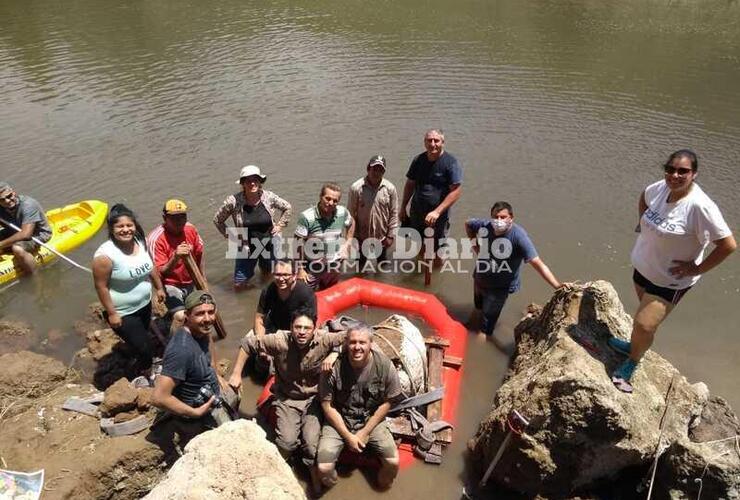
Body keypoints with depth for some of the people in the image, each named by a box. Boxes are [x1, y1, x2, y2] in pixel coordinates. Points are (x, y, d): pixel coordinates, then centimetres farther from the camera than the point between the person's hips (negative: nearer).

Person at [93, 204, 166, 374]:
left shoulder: (140, 242, -7)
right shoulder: (105, 255, -26)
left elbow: (151, 266, 9)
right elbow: (101, 286, -20)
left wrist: (159, 287, 15)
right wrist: (111, 314, -17)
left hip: (145, 305, 7)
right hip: (123, 314, -6)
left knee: (142, 339, 27)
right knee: (146, 348, -2)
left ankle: (138, 362, 55)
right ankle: (145, 375, 26)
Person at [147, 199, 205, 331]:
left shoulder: (190, 229, -9)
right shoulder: (156, 238, -25)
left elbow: (199, 254, 9)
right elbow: (160, 273, -26)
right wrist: (175, 258, -43)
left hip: (190, 283, 6)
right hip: (170, 285, -6)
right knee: (181, 316, -26)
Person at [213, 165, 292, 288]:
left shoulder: (269, 197, -13)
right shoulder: (233, 201, -18)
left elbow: (288, 208, 4)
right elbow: (217, 220, -3)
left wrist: (279, 226, -2)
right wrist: (229, 236, -8)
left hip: (270, 245, 1)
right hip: (246, 247, -1)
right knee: (239, 285, 7)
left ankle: (263, 265, 56)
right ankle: (249, 271, 39)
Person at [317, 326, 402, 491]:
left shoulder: (385, 365, -18)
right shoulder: (334, 367, -21)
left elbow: (386, 402, -6)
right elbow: (327, 405, -11)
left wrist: (366, 432, -8)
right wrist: (348, 436, -12)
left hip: (371, 420, 1)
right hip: (338, 420, -1)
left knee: (393, 462, -15)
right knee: (323, 467, -18)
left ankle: (383, 490, 21)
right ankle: (330, 490, 20)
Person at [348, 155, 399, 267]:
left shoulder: (390, 188, -9)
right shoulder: (356, 188, -15)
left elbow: (394, 214, -3)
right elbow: (351, 214, -9)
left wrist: (391, 235, -4)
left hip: (382, 238, 1)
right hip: (361, 238, -1)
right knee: (362, 264, 20)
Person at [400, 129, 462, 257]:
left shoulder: (451, 163, -14)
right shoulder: (418, 160, 1)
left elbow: (456, 191, -18)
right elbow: (410, 184, 11)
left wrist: (437, 212, -25)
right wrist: (403, 207, 9)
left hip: (438, 217, -4)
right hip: (416, 213, 5)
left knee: (437, 249, 9)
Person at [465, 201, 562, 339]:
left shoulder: (518, 235, -32)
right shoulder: (484, 225, -19)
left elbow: (537, 263, -37)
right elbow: (468, 223, 5)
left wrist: (559, 287, -43)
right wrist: (474, 244, -5)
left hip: (501, 286, -4)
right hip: (480, 277, 4)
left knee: (490, 312, 15)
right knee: (479, 305, 30)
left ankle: (485, 332, 46)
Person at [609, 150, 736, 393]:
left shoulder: (700, 206, -27)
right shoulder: (661, 188, -8)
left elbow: (729, 244, -24)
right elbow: (643, 198, 17)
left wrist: (697, 269, -18)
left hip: (670, 280, -6)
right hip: (643, 267, 6)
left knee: (644, 325, -6)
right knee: (646, 315, 25)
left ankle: (632, 363, 19)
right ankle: (636, 344, 48)